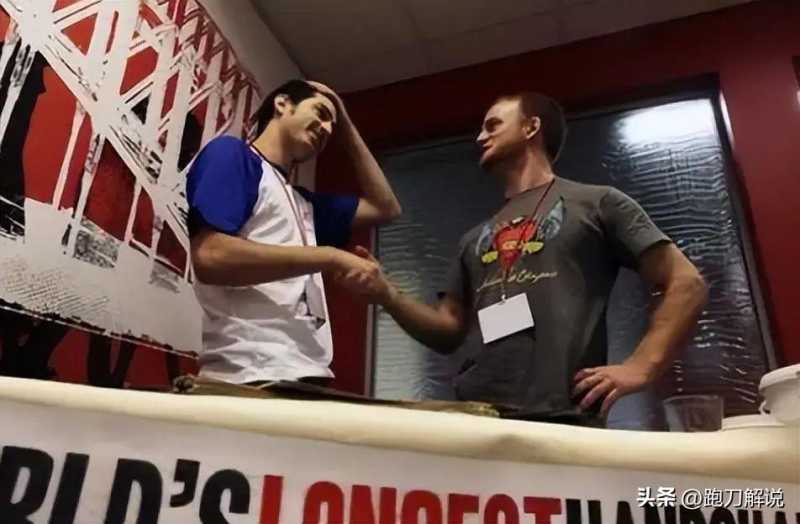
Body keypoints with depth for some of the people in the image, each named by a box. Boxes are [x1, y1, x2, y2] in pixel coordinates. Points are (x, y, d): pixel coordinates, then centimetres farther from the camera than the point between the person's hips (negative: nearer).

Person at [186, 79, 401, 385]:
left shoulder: (303, 203, 23)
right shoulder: (231, 153, 0)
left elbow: (386, 208, 29)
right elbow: (210, 257, -15)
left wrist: (346, 126, 28)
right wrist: (330, 257, -11)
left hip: (307, 374, 8)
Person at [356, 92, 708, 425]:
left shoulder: (595, 203, 6)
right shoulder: (475, 239, 21)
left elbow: (686, 284, 2)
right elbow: (450, 331, 19)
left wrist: (640, 367, -11)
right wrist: (388, 295, 3)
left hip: (559, 420, -4)